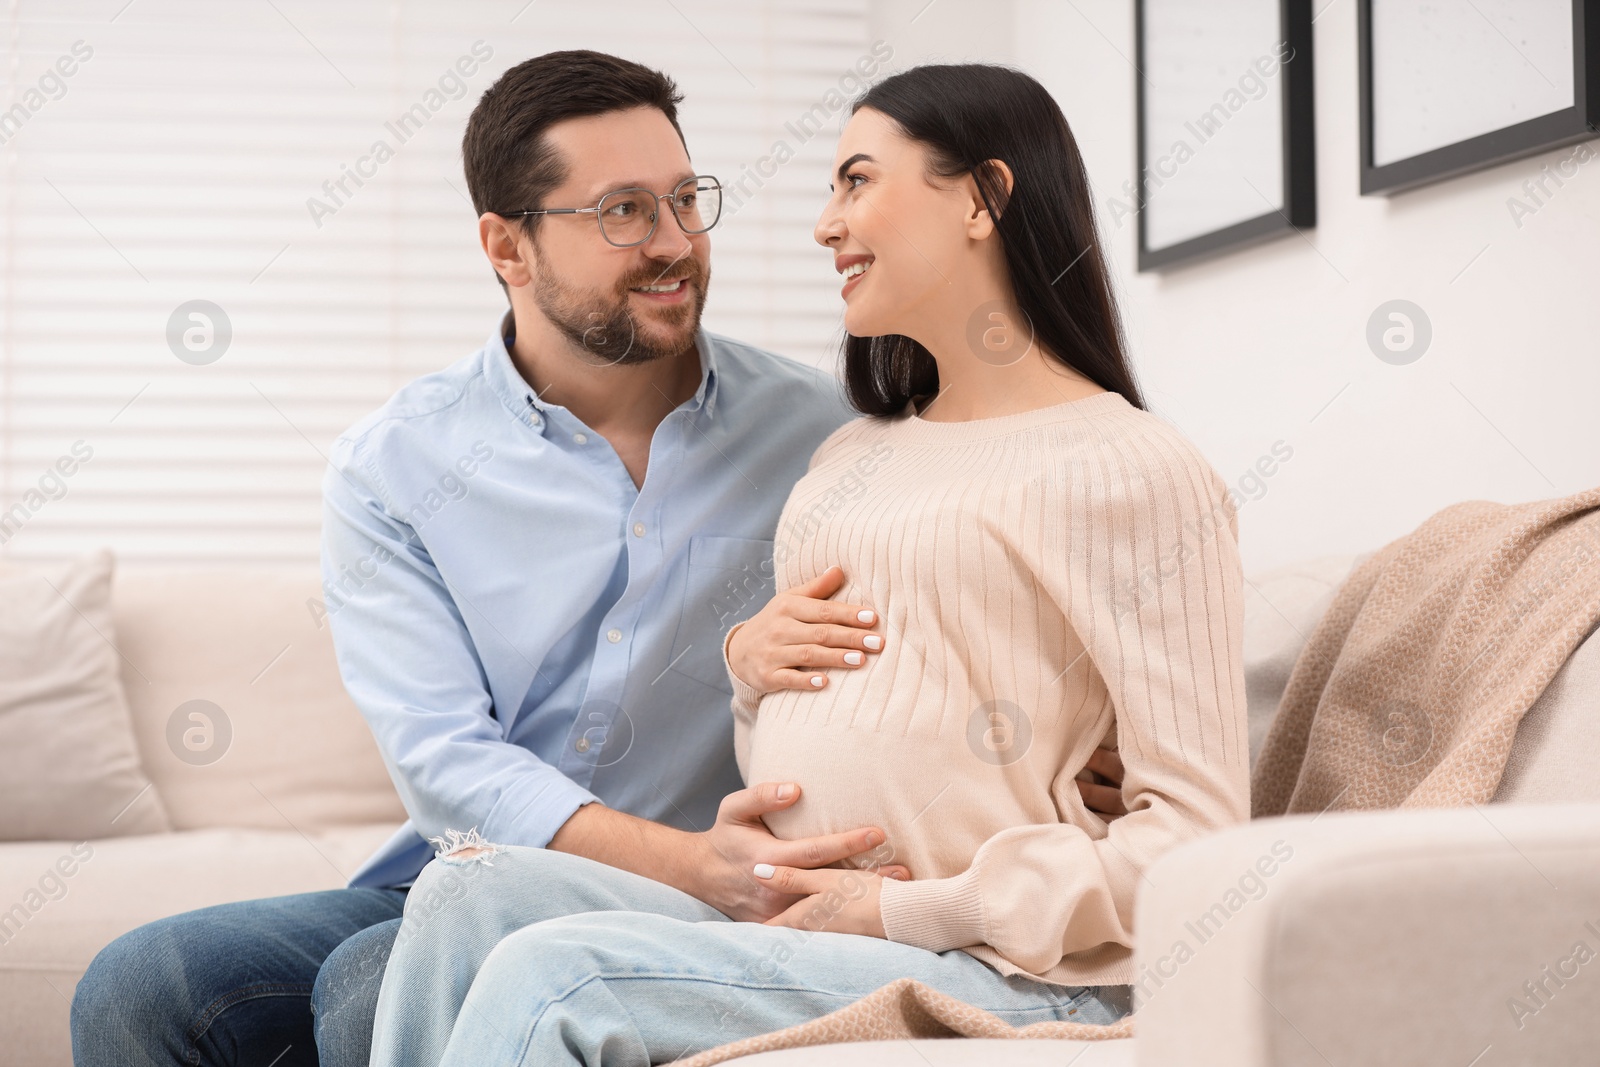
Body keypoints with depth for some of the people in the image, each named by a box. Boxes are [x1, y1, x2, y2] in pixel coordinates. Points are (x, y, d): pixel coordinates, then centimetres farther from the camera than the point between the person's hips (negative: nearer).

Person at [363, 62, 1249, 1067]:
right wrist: (749, 661, 6)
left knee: (551, 975, -25)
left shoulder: (1134, 469, -6)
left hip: (1000, 975, -7)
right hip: (795, 919, 8)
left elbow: (1197, 827, -11)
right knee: (473, 888, -15)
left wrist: (906, 909, -14)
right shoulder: (850, 455, 21)